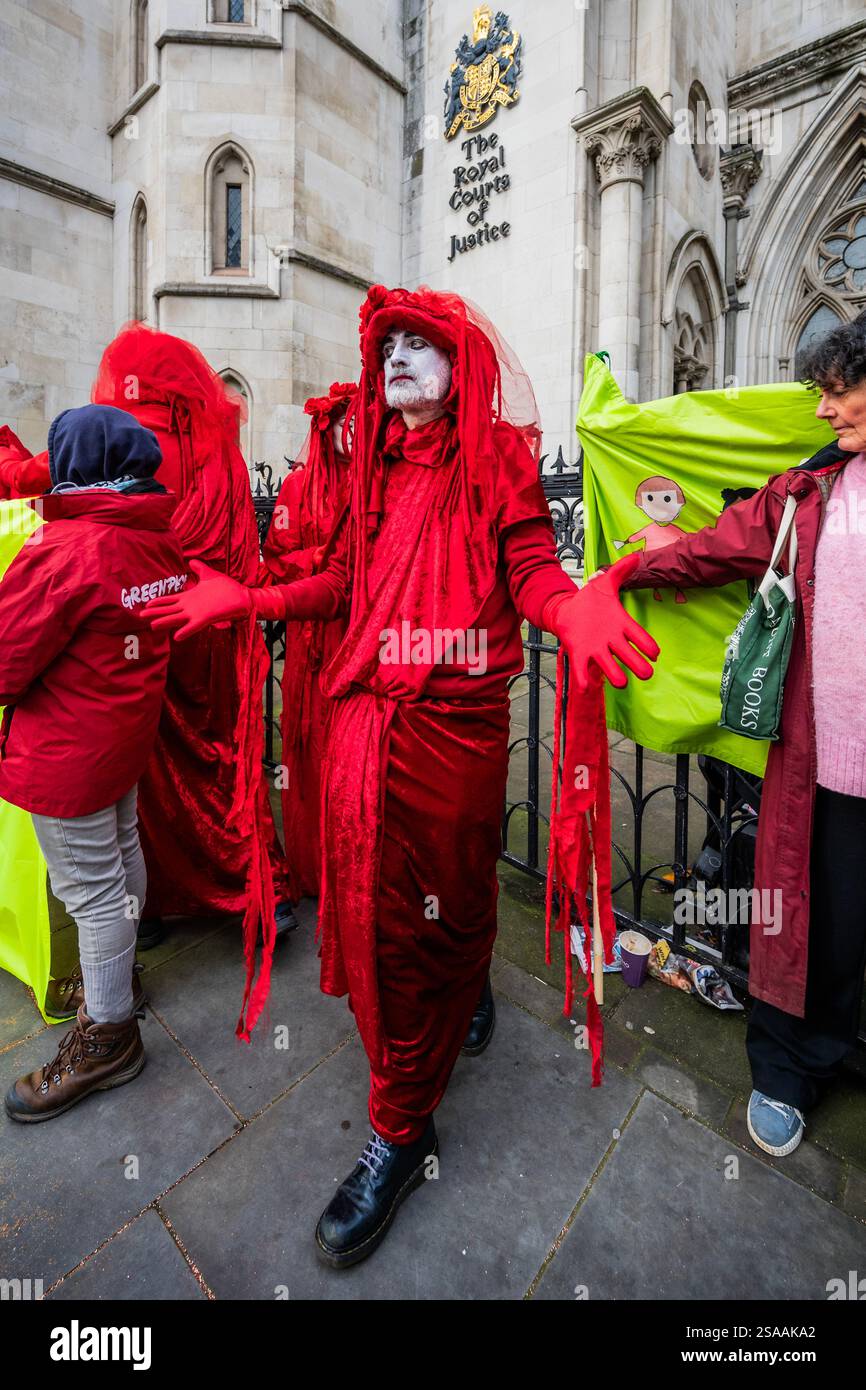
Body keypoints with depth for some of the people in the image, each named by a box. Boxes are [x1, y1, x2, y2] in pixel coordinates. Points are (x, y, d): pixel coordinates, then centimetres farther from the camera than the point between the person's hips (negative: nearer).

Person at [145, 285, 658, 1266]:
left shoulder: (497, 455, 4)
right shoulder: (376, 463, 18)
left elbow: (530, 564, -6)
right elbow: (347, 580, 17)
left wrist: (571, 607, -28)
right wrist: (249, 599, 11)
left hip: (458, 720, -4)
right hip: (366, 716, 5)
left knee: (451, 905, 8)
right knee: (374, 911, 10)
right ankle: (404, 1128, 38)